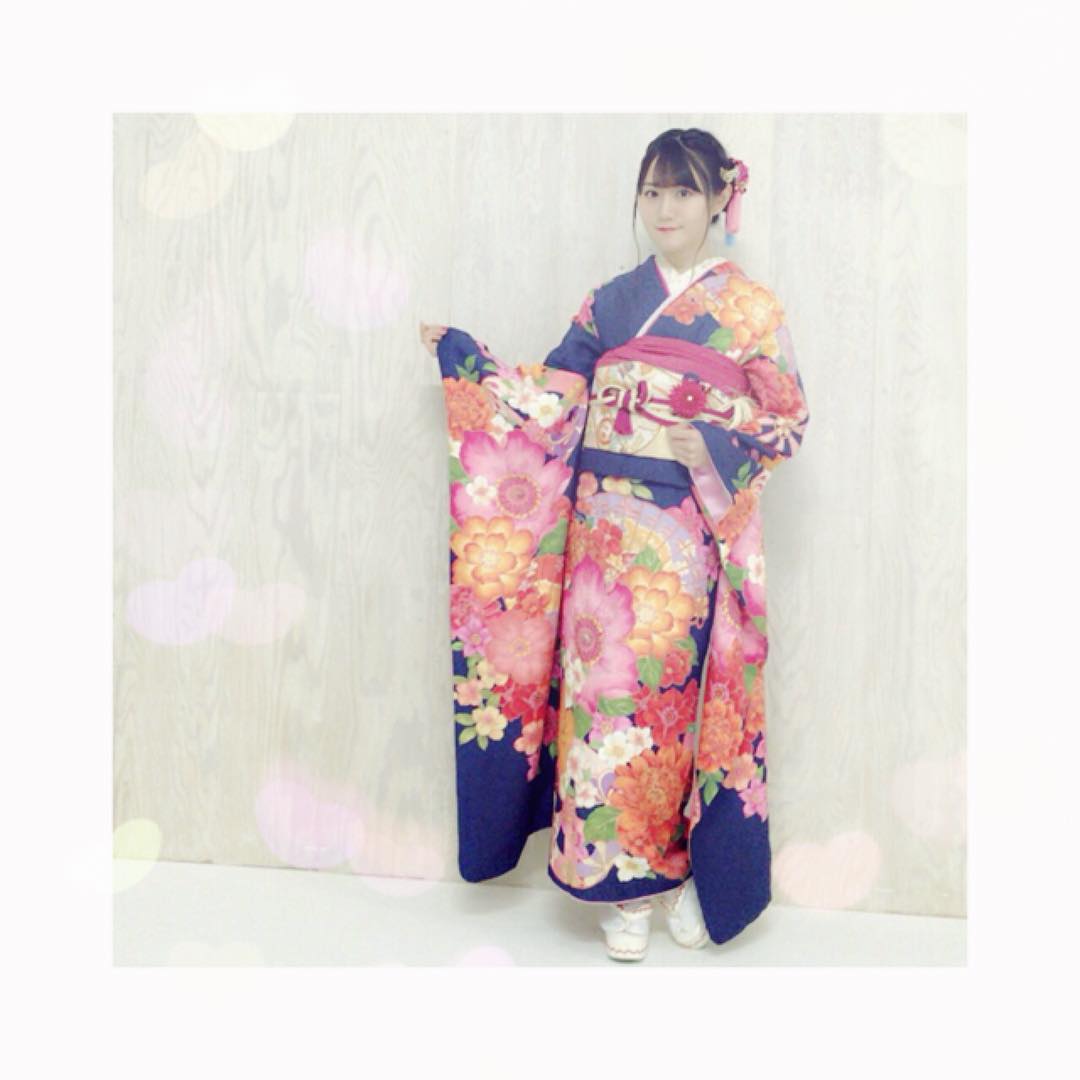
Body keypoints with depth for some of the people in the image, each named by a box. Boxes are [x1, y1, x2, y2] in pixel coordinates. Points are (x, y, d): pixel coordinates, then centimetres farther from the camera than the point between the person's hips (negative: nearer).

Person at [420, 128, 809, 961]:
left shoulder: (752, 307, 1)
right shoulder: (609, 301, 11)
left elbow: (791, 419, 1)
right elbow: (549, 399, 8)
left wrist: (714, 449, -14)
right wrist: (463, 357, 2)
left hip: (686, 536, -3)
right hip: (604, 530, 3)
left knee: (674, 693, 2)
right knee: (606, 690, 2)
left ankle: (682, 870, 21)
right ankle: (627, 888, 15)